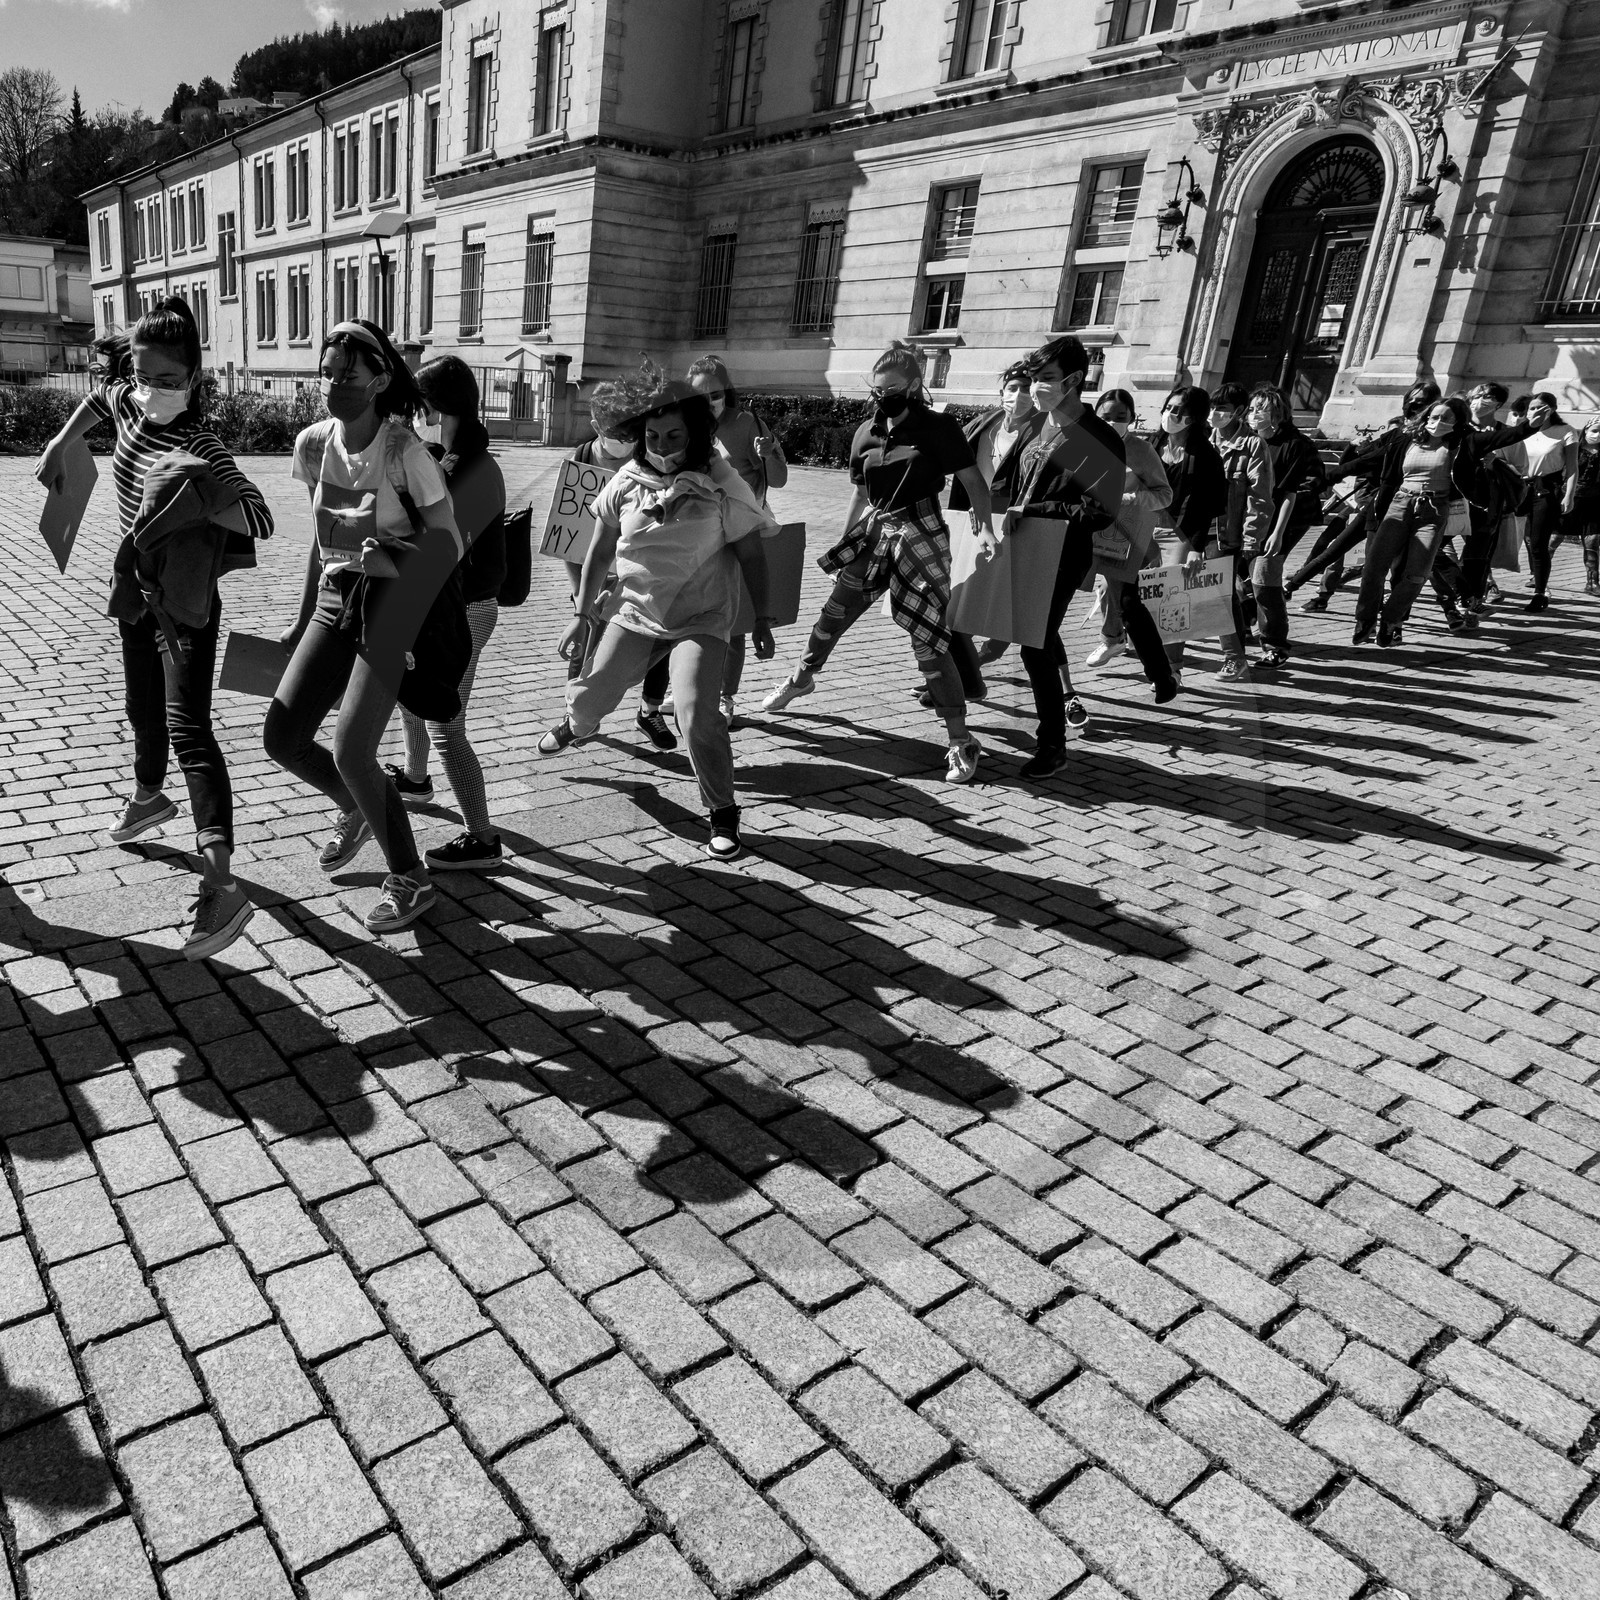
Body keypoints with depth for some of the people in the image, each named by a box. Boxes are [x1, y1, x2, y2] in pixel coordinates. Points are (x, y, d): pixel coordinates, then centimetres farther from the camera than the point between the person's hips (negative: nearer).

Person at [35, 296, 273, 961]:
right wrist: (59, 446, 14)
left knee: (187, 727, -20)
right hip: (138, 586, 8)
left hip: (184, 595, -8)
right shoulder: (128, 403, -4)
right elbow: (99, 396, 21)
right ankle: (148, 797, 52)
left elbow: (261, 518, -36)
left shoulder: (202, 448, -25)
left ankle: (220, 885, -28)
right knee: (142, 706, 25)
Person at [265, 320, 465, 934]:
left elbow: (448, 543, -9)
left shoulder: (405, 451, -14)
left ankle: (410, 880, 6)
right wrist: (304, 617, 18)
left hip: (394, 602, -6)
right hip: (335, 599, 6)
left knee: (350, 750, -14)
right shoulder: (312, 445, 4)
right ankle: (356, 809, 32)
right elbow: (320, 537, 14)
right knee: (282, 737, 0)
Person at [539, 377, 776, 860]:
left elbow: (751, 555, -4)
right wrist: (582, 613, 7)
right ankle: (578, 724, 50)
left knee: (697, 712, -21)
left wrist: (763, 620, -5)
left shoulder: (722, 485, -12)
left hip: (700, 620, -4)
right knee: (591, 694, 9)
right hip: (633, 611, 4)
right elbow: (600, 549, 7)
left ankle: (723, 814, -2)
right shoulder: (627, 481, -3)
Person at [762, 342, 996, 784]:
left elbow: (973, 481, -9)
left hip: (921, 536, -5)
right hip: (874, 532, 5)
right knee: (832, 615, 12)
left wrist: (984, 525, -23)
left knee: (928, 641, -10)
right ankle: (802, 678, 41)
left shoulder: (939, 428, -8)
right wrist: (845, 542, 20)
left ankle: (960, 742, -4)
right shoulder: (866, 433, 7)